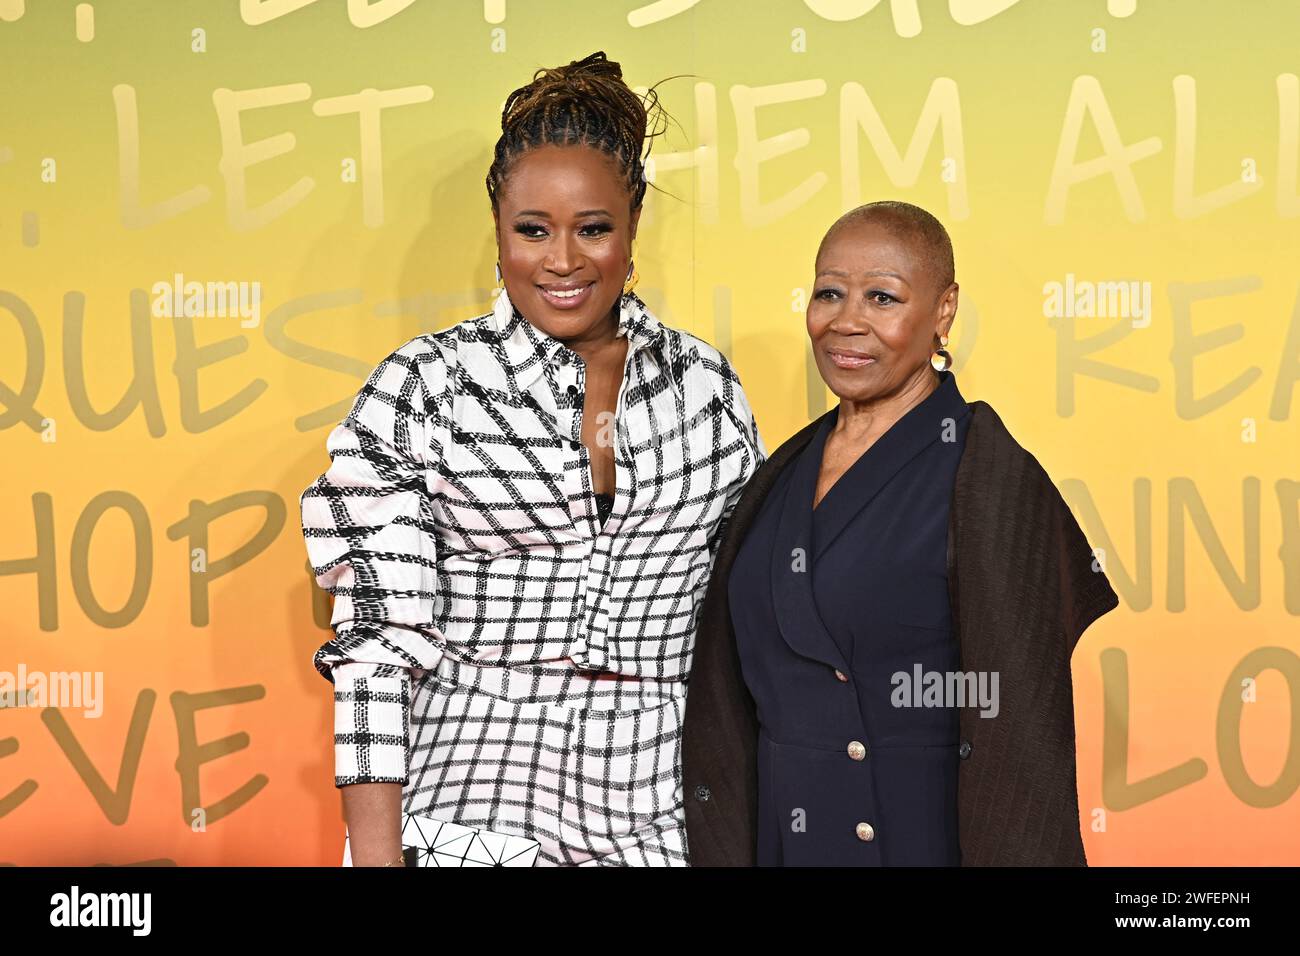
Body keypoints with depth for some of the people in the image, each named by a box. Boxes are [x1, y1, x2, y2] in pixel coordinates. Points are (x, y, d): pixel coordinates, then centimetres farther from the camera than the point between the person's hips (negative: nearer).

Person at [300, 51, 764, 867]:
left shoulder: (706, 384, 4)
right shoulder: (422, 386, -5)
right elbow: (378, 638, -7)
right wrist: (376, 853, -12)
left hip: (657, 814, 3)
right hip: (469, 802, -3)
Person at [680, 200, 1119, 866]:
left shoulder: (990, 480, -14)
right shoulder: (786, 471, 5)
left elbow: (1015, 738, -16)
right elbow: (730, 699, 9)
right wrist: (723, 848, 5)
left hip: (921, 837, -6)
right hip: (778, 836, 6)